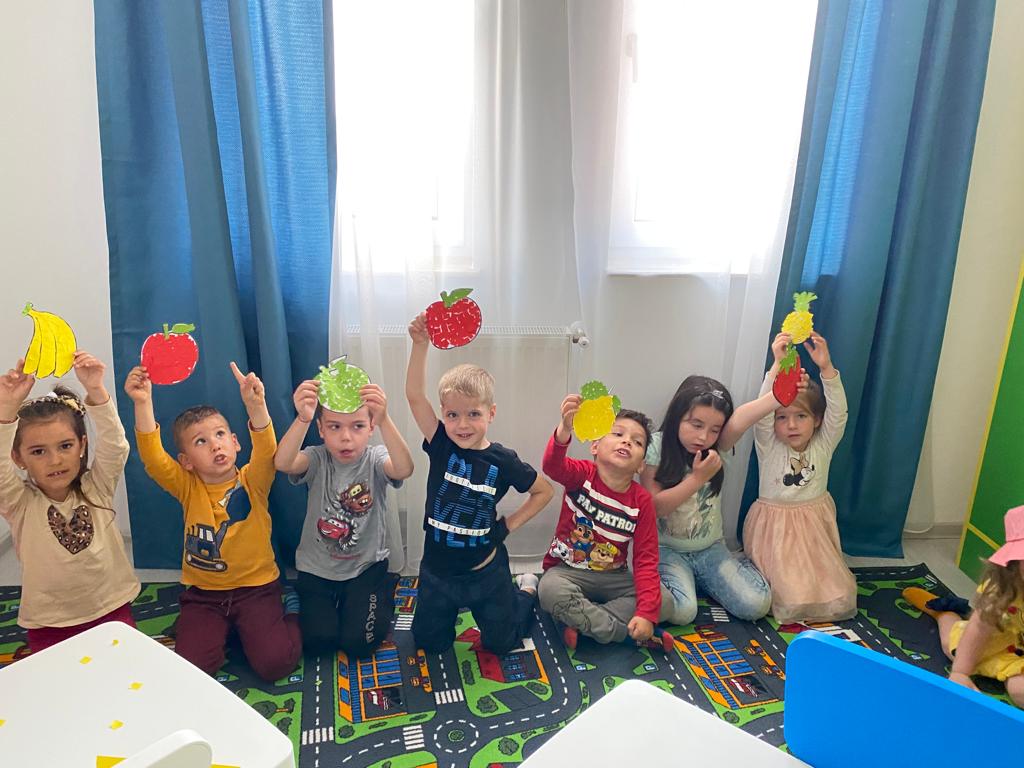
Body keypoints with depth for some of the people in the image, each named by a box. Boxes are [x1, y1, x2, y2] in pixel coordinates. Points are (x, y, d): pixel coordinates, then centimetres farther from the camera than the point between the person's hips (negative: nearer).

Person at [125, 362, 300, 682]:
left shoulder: (253, 482, -7)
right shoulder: (188, 488, -2)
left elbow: (266, 450, -28)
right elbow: (152, 457, -18)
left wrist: (256, 405, -45)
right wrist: (142, 403, -32)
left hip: (256, 587, -2)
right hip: (203, 593, 3)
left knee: (274, 663, -18)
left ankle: (290, 616, 13)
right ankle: (220, 630, 16)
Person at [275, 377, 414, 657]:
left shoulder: (375, 459, -13)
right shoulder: (317, 460, -12)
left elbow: (404, 469, -38)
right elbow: (282, 463, -35)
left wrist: (384, 420, -56)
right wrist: (302, 419, -55)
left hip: (366, 565, -1)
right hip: (317, 568, 1)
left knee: (359, 642, -11)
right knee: (318, 639, -11)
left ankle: (381, 600, 21)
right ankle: (328, 604, 22)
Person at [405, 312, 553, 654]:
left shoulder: (503, 460, -14)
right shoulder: (441, 447, -12)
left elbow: (544, 491, 0)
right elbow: (414, 395, -23)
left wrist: (509, 524, -6)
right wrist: (420, 344, -32)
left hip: (486, 570, -2)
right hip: (438, 568, 2)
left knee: (500, 643, 14)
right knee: (428, 642, 15)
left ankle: (527, 590, 42)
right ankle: (456, 608, 44)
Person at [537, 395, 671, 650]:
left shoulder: (642, 500, -7)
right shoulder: (583, 475, -12)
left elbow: (646, 559, -10)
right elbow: (553, 466, -37)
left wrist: (647, 613, -23)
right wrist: (565, 429, -60)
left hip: (614, 576, 3)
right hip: (567, 570, -2)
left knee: (664, 600, -17)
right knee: (551, 590, -34)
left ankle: (580, 620, -17)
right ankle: (625, 633, -20)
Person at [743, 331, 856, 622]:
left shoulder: (823, 445, -1)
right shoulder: (768, 446, -6)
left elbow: (838, 412, -15)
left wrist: (826, 368, -31)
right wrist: (777, 366, -35)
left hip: (815, 524, 3)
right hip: (775, 528, -3)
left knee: (838, 599, -3)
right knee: (794, 600, -13)